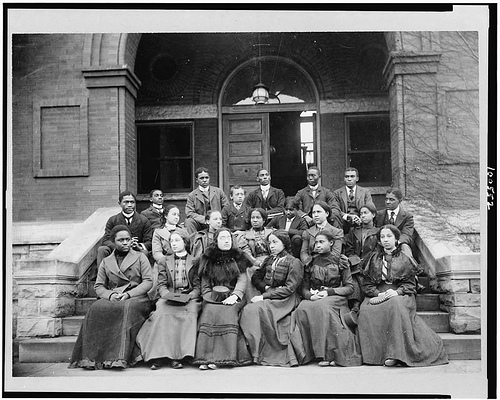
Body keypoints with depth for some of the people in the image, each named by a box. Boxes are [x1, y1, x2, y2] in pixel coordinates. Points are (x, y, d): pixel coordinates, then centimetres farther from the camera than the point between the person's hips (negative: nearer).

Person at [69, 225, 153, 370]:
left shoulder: (140, 257, 13)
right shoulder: (106, 262, 21)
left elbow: (148, 281, 3)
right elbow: (98, 286, 13)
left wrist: (129, 294, -12)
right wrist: (110, 294, -10)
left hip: (136, 297, -2)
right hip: (112, 299, 2)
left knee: (127, 308, -38)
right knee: (97, 309, -31)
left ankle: (120, 357, -42)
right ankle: (92, 357, -33)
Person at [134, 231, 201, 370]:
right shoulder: (164, 262, 21)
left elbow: (198, 286, 7)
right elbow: (161, 285, 11)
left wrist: (189, 296, -12)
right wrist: (168, 295, -10)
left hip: (189, 298, -1)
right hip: (169, 298, 1)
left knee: (189, 316, -33)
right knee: (163, 315, -30)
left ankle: (179, 355, -36)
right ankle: (159, 356, -34)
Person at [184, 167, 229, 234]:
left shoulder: (219, 191, 10)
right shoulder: (191, 195, 5)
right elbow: (189, 213, -6)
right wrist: (205, 219, -20)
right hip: (200, 224, 0)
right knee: (188, 221, -28)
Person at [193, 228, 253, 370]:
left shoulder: (238, 257, 13)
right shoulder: (208, 259, 14)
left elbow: (242, 279, 2)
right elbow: (205, 285, 11)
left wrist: (235, 295, -14)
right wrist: (211, 296, -9)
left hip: (233, 296, -1)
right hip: (213, 298, 1)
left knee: (227, 311, -32)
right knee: (210, 311, -30)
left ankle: (222, 357, -34)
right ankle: (205, 358, -34)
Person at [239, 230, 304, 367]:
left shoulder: (294, 263, -1)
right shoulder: (269, 260, 19)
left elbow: (289, 289, -9)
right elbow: (255, 278, 19)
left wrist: (264, 296, -15)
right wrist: (265, 287, -4)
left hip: (285, 300, -6)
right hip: (267, 297, 6)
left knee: (253, 309, -30)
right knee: (248, 310, -26)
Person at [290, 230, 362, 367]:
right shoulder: (311, 263, 16)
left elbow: (350, 287, 3)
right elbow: (304, 288, 14)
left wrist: (329, 292, -10)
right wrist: (311, 295, -10)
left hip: (335, 298, -3)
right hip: (314, 298, 3)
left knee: (321, 307, -37)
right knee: (301, 310, -31)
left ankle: (330, 354, -32)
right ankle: (306, 353, -27)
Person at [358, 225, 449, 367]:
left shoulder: (404, 259, 14)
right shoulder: (374, 258, 19)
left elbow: (410, 284, 7)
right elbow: (367, 283, 12)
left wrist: (397, 292, -14)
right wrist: (378, 294, -8)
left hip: (400, 295, -2)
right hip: (377, 295, 2)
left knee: (395, 306, -38)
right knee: (366, 311, -32)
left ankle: (395, 353, -40)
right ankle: (373, 353, -29)